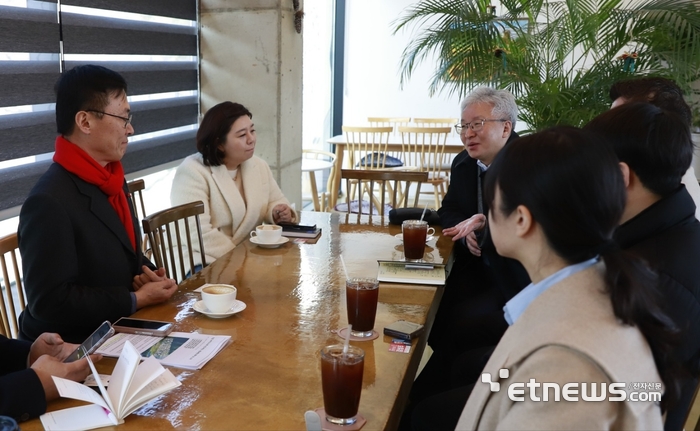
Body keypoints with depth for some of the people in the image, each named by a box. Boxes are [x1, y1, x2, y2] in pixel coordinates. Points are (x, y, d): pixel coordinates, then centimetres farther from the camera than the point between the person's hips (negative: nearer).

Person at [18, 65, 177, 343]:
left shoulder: (111, 180, 7)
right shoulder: (49, 202, -23)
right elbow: (49, 301, -25)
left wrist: (148, 274, -3)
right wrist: (137, 299, -18)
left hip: (116, 333, 8)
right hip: (71, 351, -8)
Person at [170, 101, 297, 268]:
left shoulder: (259, 166, 8)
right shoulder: (192, 172, -15)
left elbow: (274, 202, 19)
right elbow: (198, 235, -23)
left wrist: (278, 213, -5)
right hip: (205, 266, -8)